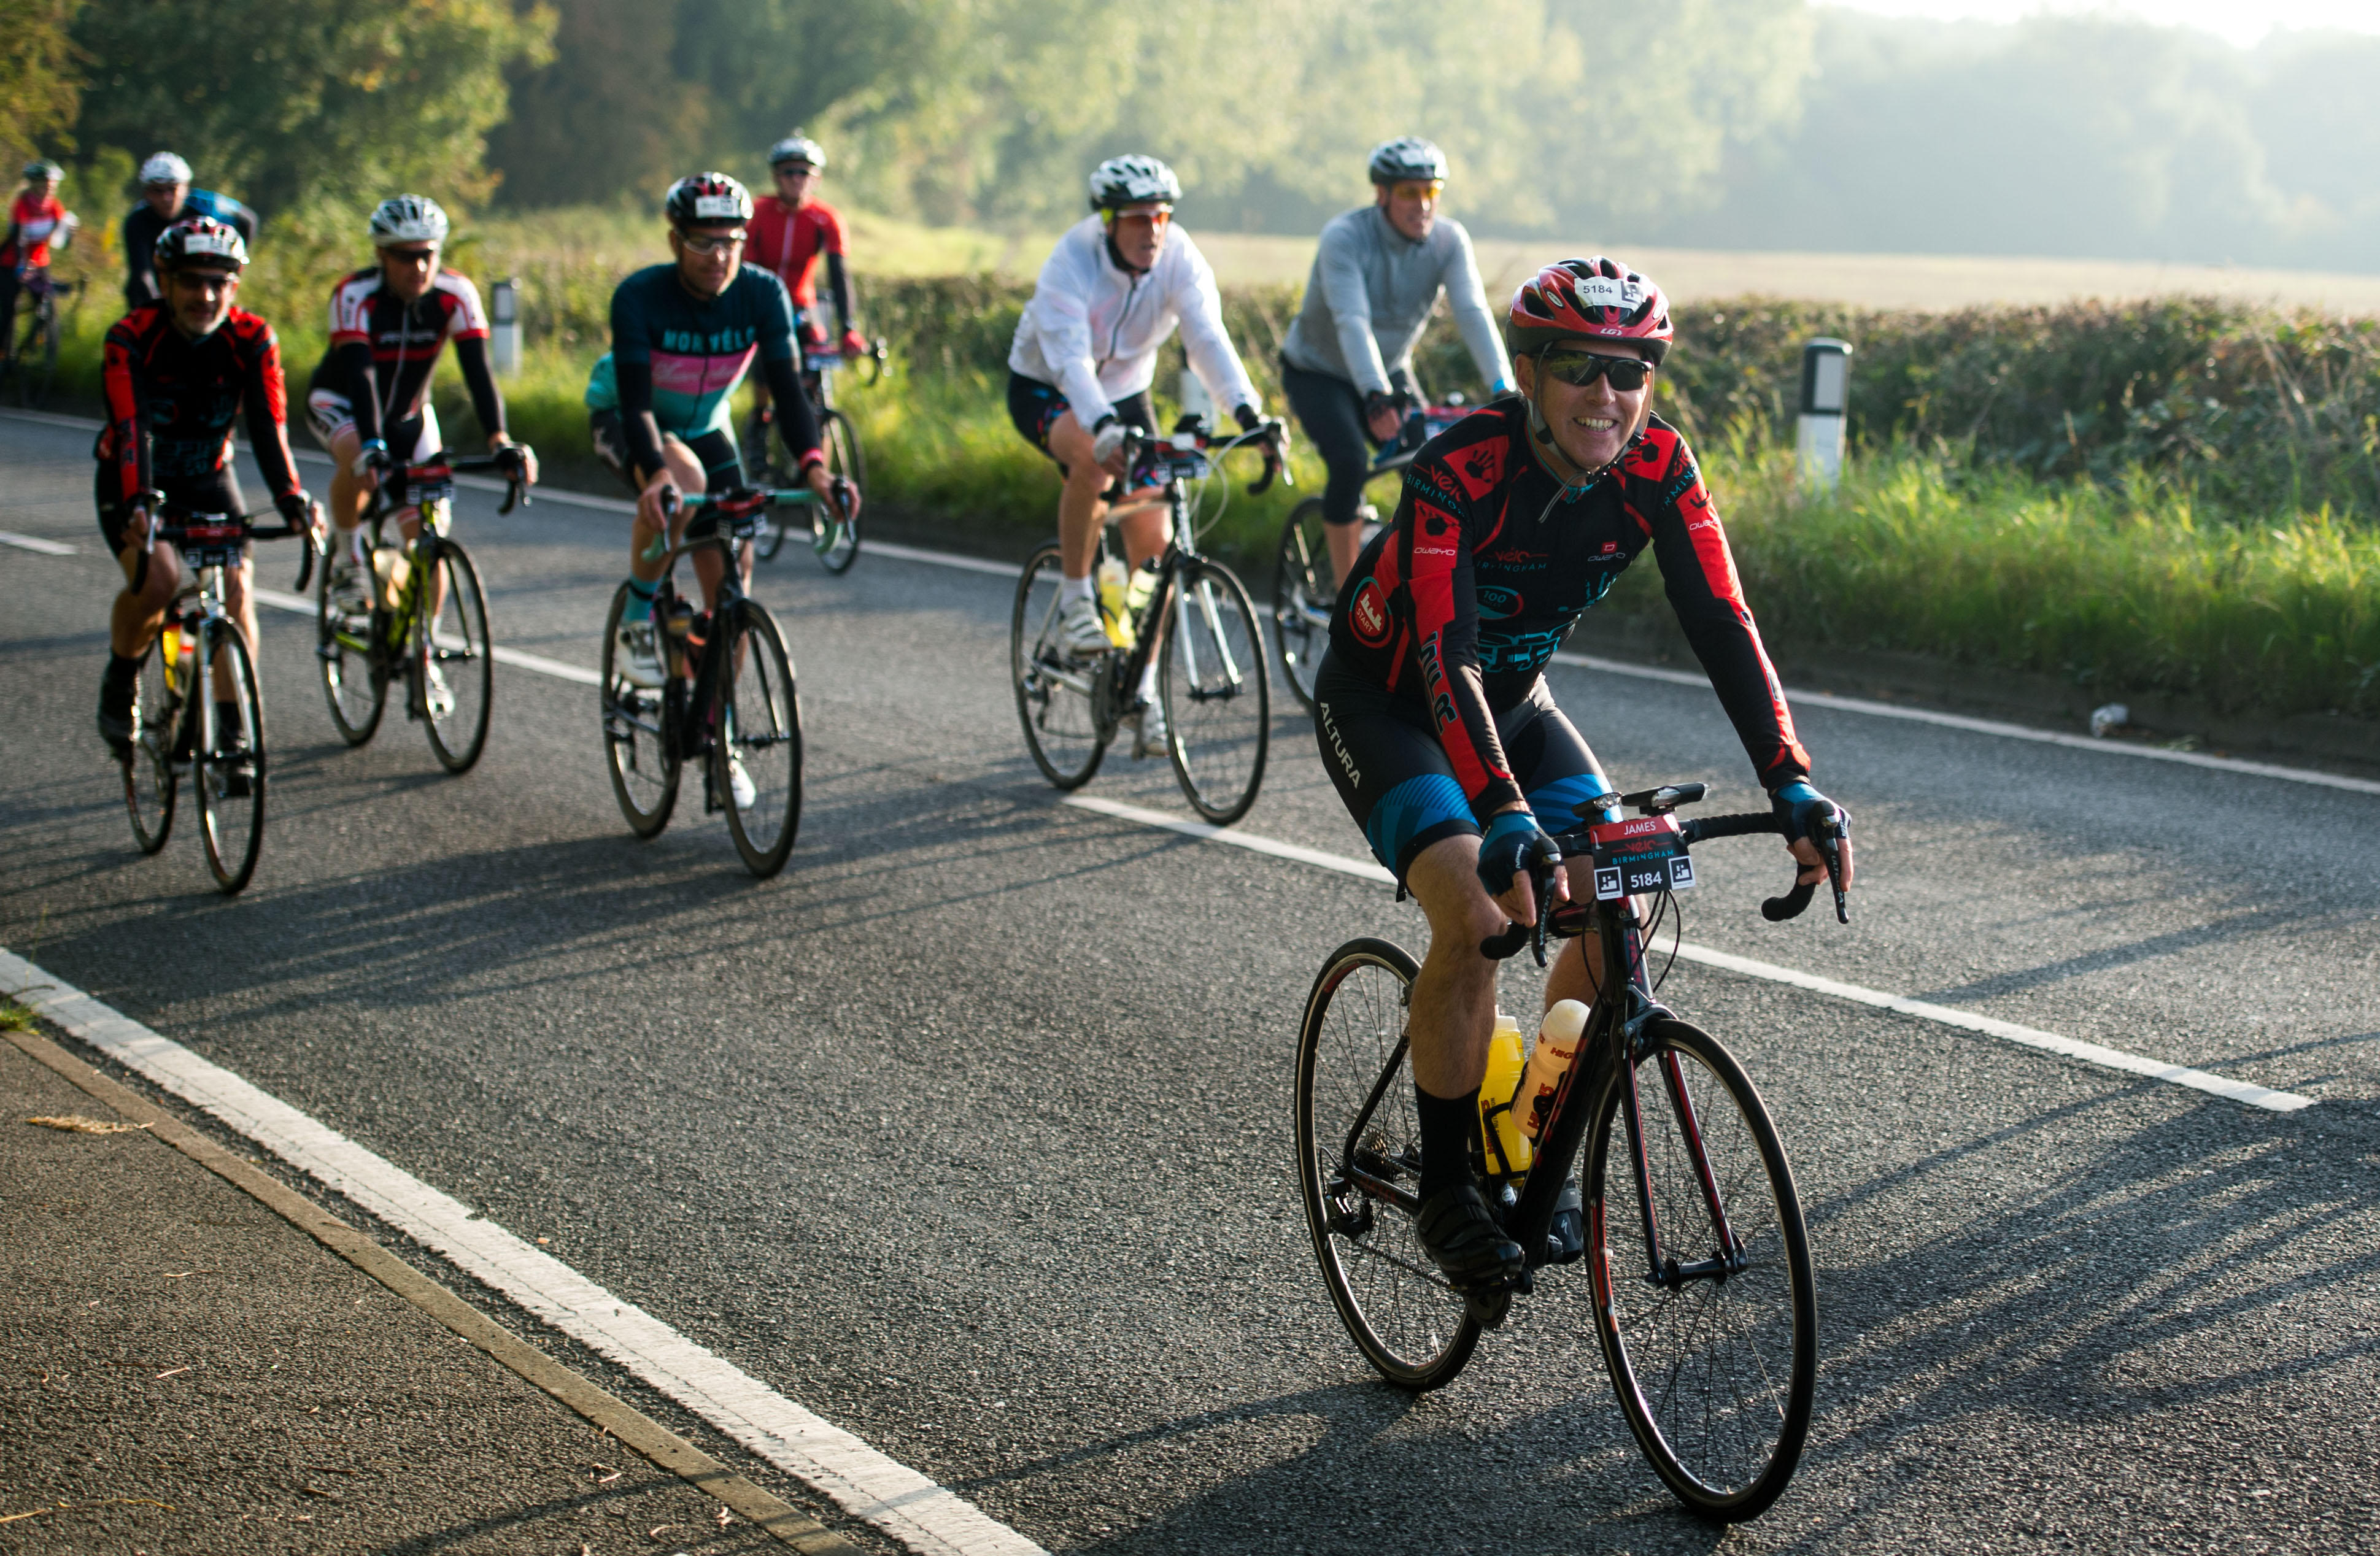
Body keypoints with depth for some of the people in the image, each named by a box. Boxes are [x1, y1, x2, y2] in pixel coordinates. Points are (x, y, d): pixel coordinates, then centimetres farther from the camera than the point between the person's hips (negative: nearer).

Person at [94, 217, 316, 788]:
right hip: (132, 484, -2)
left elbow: (268, 426, -25)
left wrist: (292, 499, -41)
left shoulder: (252, 340, -17)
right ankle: (120, 679, 2)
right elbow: (132, 431, -34)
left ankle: (233, 730, -7)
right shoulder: (130, 339, -24)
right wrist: (138, 505, -50)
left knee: (236, 587, -18)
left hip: (208, 480, 2)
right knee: (156, 579, -27)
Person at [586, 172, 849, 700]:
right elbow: (637, 401, -37)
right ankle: (636, 617, -18)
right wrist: (657, 475, -55)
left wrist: (813, 467, -44)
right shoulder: (639, 297, -30)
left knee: (731, 578, -5)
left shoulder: (764, 294, -22)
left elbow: (788, 390, -26)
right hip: (621, 420, -4)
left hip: (704, 427, 4)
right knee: (683, 479, -38)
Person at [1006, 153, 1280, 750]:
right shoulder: (1070, 265, -30)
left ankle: (1143, 689, 6)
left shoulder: (1180, 259, -21)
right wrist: (1104, 427, -61)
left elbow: (1209, 341, -32)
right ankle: (1074, 598, -17)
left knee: (1153, 539, -7)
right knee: (1094, 458, -38)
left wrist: (1250, 415, -48)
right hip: (1045, 390, -4)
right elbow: (1071, 359, -43)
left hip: (1124, 391, 4)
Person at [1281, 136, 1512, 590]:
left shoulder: (1449, 241, -16)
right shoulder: (1344, 236, -27)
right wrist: (1377, 398, -53)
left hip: (1390, 371, 4)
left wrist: (1504, 390, -42)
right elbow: (1352, 322, -39)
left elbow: (1474, 313, -28)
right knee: (1350, 462, -27)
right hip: (1318, 371, -4)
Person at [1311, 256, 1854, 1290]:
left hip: (1512, 700, 5)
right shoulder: (1460, 470, -33)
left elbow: (1721, 625, -22)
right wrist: (1504, 813, -55)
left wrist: (1791, 784, -34)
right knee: (1477, 915, -25)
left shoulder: (1656, 467, -18)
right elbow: (1444, 658, -41)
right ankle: (1445, 1192, -9)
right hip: (1383, 700, -5)